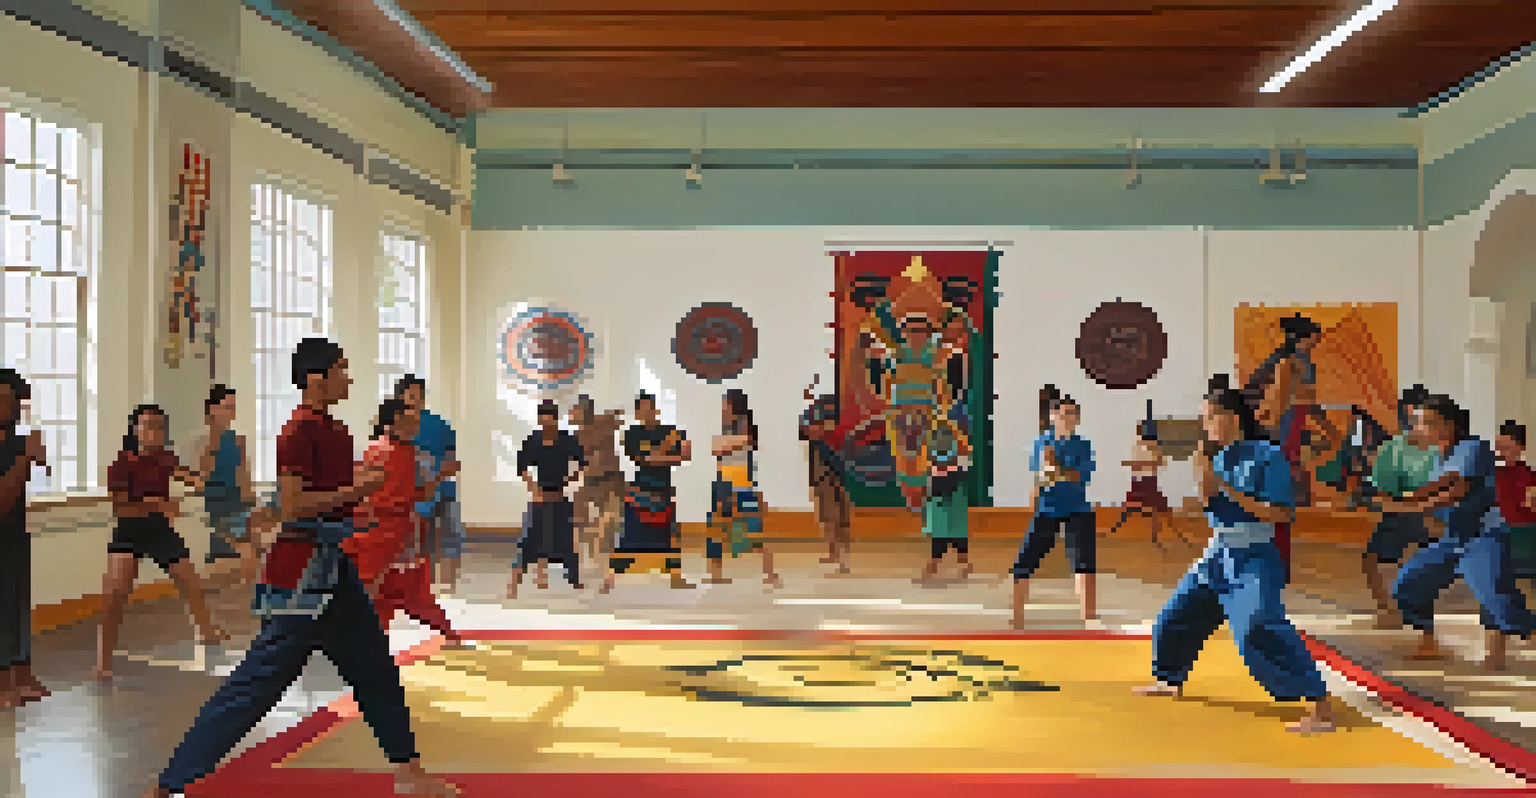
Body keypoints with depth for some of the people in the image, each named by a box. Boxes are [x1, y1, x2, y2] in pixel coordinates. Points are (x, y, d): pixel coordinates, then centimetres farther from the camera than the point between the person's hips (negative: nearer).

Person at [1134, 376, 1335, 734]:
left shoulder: (1267, 456, -14)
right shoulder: (1219, 457, 6)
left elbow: (1277, 513, -18)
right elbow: (1207, 505, 6)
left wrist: (1226, 488, -20)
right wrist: (1203, 479, -12)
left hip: (1254, 560, -8)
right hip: (1217, 557, 8)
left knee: (1257, 630, -29)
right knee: (1176, 617, 18)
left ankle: (1321, 708, -26)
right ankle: (1169, 681, 43)